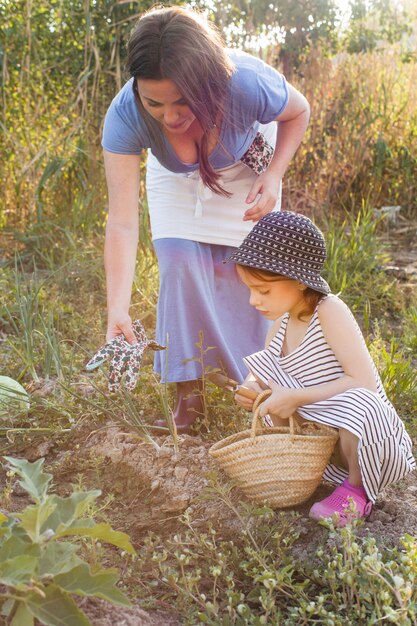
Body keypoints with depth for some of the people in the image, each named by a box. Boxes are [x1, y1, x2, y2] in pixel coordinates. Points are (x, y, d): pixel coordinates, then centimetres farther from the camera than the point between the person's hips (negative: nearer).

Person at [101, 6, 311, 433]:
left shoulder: (249, 84, -39)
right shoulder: (125, 115, -37)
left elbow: (298, 112, -14)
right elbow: (122, 221, -40)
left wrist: (272, 176, -27)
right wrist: (117, 310, -48)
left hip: (245, 170, 0)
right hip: (177, 179, 1)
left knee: (240, 272, -5)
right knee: (180, 266, -14)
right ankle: (189, 394, 1)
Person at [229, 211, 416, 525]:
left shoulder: (330, 312, -22)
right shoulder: (283, 321, 0)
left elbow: (363, 381, -29)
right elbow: (260, 371, 14)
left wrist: (296, 397, -27)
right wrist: (251, 388, -10)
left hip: (372, 439, -6)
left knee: (357, 403, -39)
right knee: (267, 374, -3)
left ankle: (357, 488, -9)